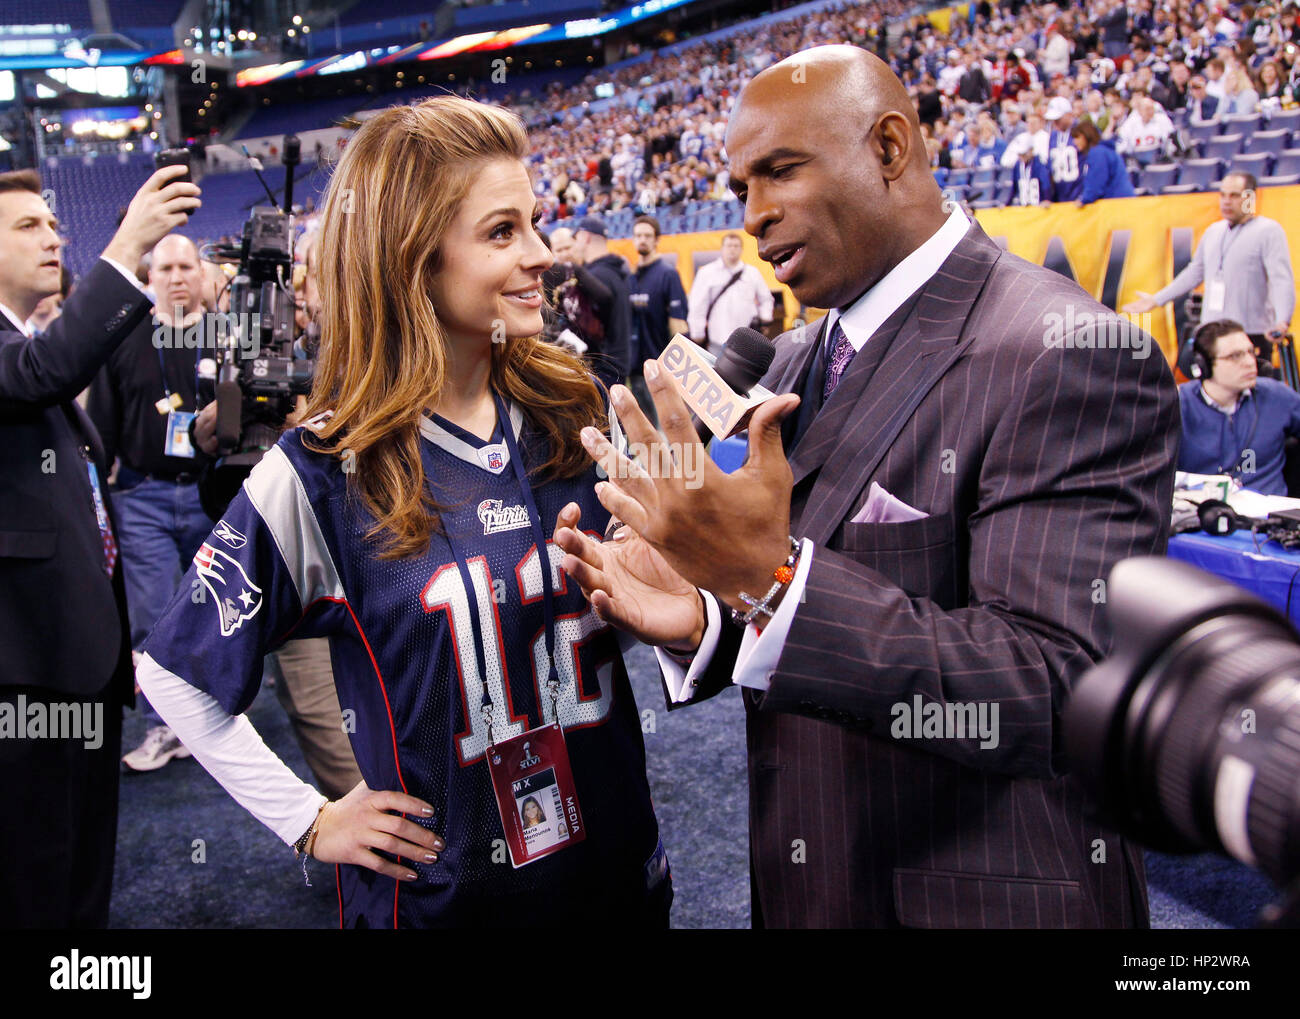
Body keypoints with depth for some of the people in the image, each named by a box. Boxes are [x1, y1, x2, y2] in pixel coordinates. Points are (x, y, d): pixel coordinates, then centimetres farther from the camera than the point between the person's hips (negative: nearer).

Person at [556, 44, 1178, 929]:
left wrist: (771, 576, -34)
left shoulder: (1070, 357, -20)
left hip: (980, 898, -7)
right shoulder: (798, 362, 6)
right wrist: (699, 620, -11)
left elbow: (1055, 696, -27)